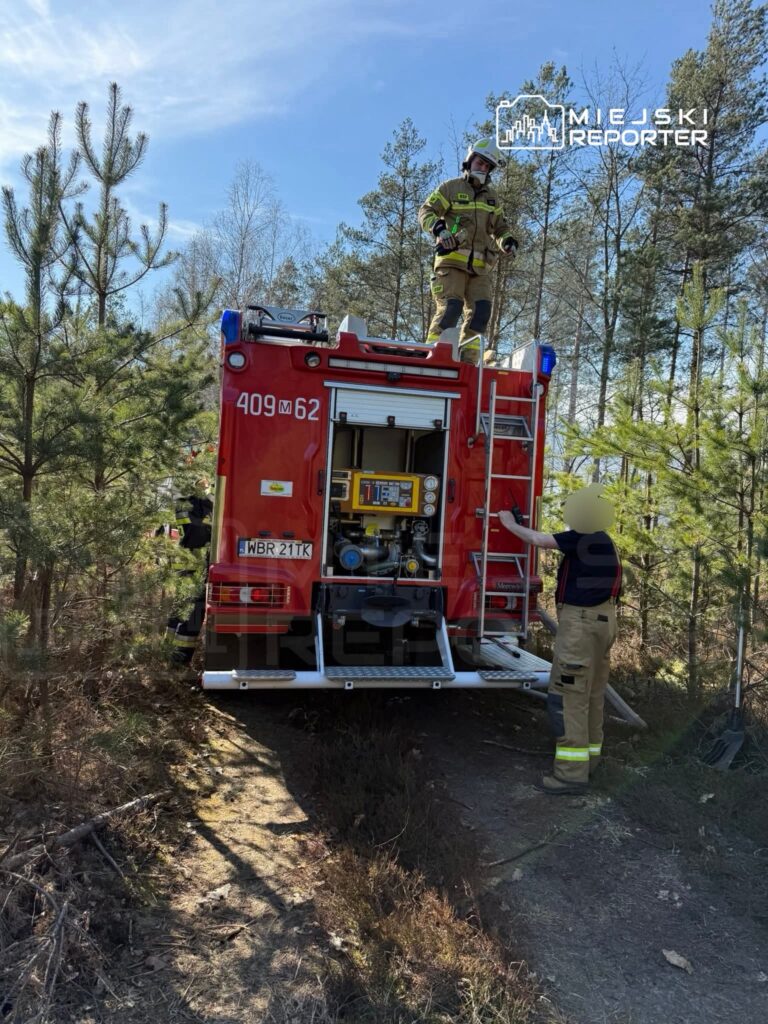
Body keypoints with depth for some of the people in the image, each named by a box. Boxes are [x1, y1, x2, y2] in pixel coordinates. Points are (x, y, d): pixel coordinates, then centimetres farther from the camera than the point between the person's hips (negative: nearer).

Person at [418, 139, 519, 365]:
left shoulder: (492, 198, 23)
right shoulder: (451, 188, 6)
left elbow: (500, 227, 29)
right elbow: (426, 212, -1)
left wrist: (508, 241, 7)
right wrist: (438, 228, -21)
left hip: (479, 266, 5)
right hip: (451, 261, -5)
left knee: (481, 310, -7)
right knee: (450, 308, -19)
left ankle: (467, 360, -4)